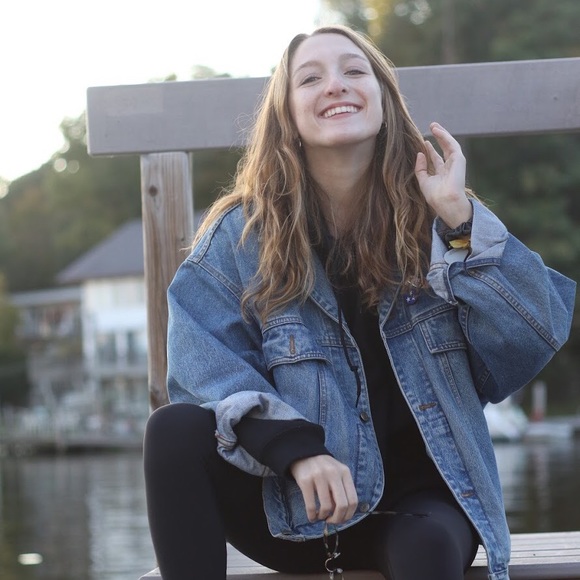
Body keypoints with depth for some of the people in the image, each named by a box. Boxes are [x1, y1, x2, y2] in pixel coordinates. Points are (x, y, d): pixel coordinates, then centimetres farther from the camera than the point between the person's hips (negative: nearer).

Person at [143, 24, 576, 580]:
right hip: (294, 506, 2)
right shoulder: (240, 234, 0)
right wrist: (296, 449, -26)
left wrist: (461, 219, -18)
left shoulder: (434, 219, 1)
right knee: (175, 432, -25)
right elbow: (205, 369, -10)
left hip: (416, 495, -1)